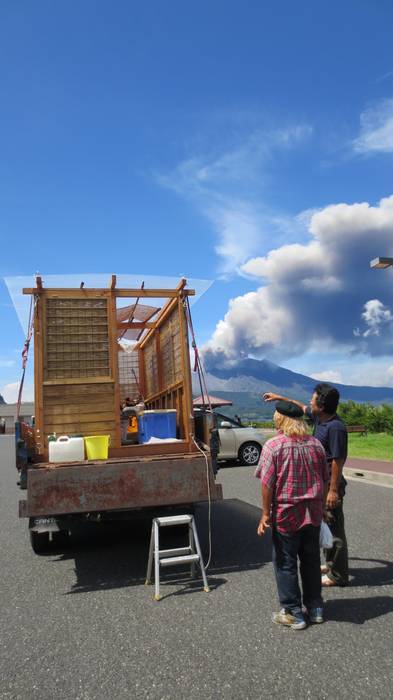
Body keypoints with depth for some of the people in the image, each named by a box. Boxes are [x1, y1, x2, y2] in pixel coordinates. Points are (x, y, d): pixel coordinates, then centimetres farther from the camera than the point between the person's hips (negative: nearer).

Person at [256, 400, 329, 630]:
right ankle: (315, 608, 31)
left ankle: (293, 613, 18)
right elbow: (326, 480, 9)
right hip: (313, 514, 5)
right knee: (311, 560, 19)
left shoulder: (273, 446, -14)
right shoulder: (315, 444, 2)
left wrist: (266, 513, -7)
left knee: (286, 564, 9)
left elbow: (267, 483, -15)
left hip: (286, 514, -5)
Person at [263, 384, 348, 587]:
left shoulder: (335, 427, -24)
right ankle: (331, 564, 35)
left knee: (334, 528, 1)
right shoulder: (319, 417, 3)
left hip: (330, 483, -10)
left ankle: (338, 575, 12)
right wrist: (279, 397, 29)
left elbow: (338, 461, -23)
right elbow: (300, 406, 23)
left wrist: (334, 490, -21)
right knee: (325, 525, 20)